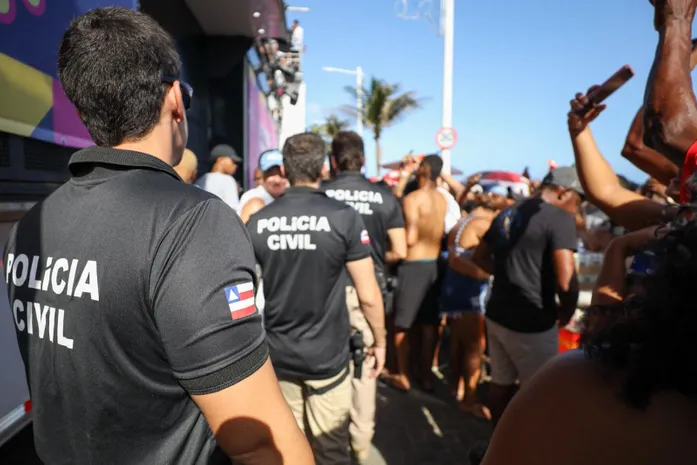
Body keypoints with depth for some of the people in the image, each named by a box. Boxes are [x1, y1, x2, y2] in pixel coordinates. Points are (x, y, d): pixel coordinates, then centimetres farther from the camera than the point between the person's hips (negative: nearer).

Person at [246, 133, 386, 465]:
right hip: (327, 354, -3)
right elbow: (368, 296, -11)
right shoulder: (343, 217, -13)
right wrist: (379, 341, 5)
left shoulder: (257, 222, -5)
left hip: (277, 354, 3)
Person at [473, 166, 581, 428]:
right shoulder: (560, 217, -15)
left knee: (500, 383, 20)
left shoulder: (507, 213, 9)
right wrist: (567, 312, -6)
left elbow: (480, 257, 19)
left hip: (497, 314, 8)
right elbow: (566, 281, -23)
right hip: (531, 322, -8)